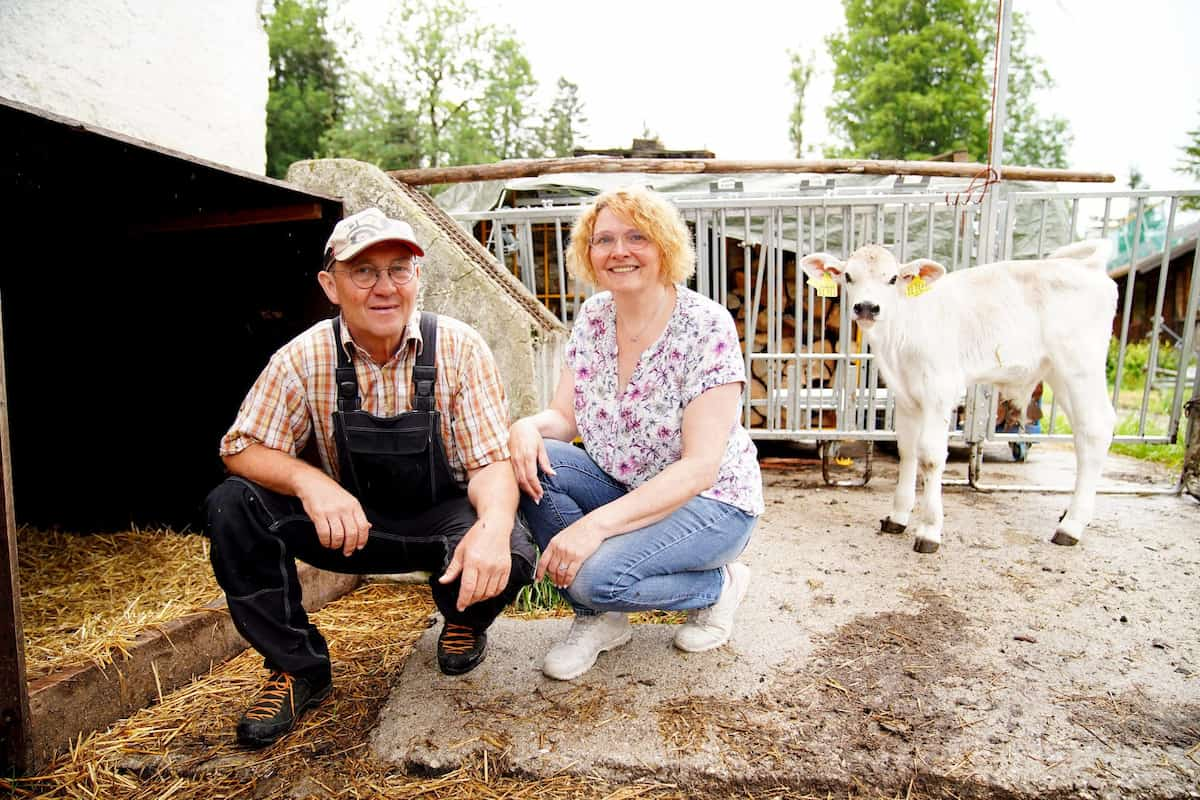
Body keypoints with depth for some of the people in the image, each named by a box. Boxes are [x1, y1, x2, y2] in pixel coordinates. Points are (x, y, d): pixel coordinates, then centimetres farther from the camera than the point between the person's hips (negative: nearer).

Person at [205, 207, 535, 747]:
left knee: (511, 556, -32)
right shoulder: (305, 357, -11)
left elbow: (490, 462, -17)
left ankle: (464, 620, 9)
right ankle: (299, 668, 1)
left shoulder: (458, 348, -15)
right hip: (349, 521, 2)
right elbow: (241, 448, -7)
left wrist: (493, 526, -41)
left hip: (442, 520, -2)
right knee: (232, 507, -19)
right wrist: (310, 482, -30)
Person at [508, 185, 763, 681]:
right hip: (621, 487, 6)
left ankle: (719, 585, 3)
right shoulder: (593, 317, -1)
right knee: (529, 462, -20)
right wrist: (527, 427, -25)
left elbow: (699, 467, -25)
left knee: (597, 575, -30)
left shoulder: (706, 326, -20)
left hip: (708, 504, -5)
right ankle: (596, 618, -1)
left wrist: (598, 523, -34)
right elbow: (564, 417, 0)